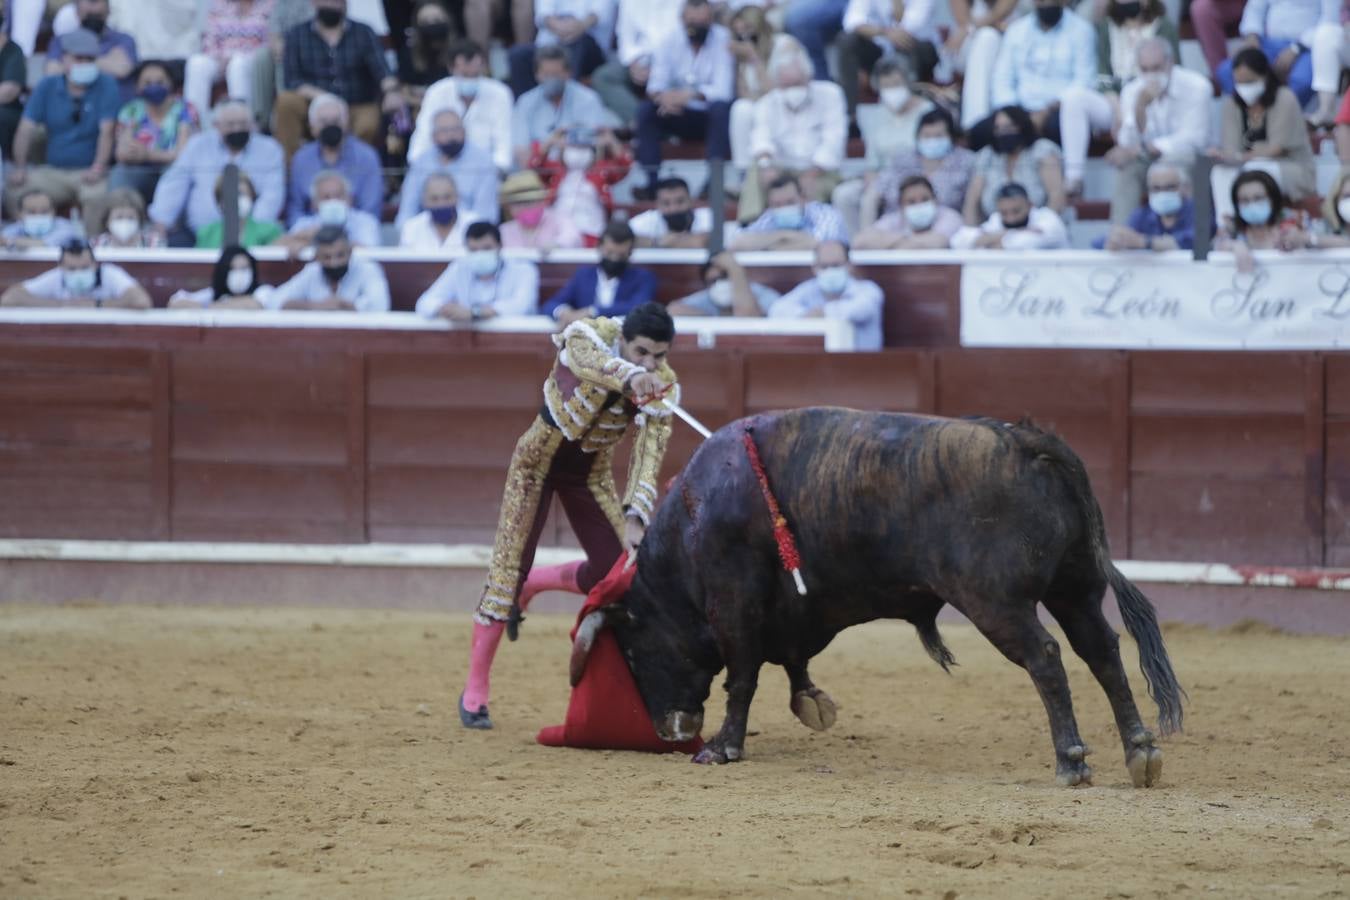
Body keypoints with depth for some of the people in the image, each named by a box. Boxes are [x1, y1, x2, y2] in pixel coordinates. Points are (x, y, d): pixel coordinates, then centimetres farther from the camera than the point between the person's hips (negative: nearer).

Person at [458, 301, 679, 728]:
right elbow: (593, 359, -51)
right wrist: (629, 375, -72)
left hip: (591, 470, 4)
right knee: (508, 568, -8)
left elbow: (649, 457, -25)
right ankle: (475, 690, 2)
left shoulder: (662, 388, -19)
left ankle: (531, 585, 23)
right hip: (539, 456, -4)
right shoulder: (587, 336, -26)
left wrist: (635, 517, -40)